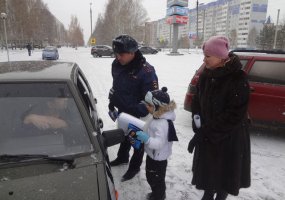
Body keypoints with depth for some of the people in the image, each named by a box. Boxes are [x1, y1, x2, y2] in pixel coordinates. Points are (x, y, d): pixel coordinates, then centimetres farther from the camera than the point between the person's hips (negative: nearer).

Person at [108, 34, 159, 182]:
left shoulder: (146, 70, -28)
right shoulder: (116, 65, -6)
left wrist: (139, 112, -33)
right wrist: (112, 102, 15)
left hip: (138, 114, -6)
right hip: (122, 110, 7)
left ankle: (134, 166, 35)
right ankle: (122, 157, 51)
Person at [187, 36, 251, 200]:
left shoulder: (238, 79, -20)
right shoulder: (206, 75, -1)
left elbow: (235, 115, -23)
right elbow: (197, 101, 6)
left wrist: (205, 132, -22)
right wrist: (199, 125, -10)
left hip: (231, 137, -5)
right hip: (207, 135, 5)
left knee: (226, 173, 12)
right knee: (207, 169, 18)